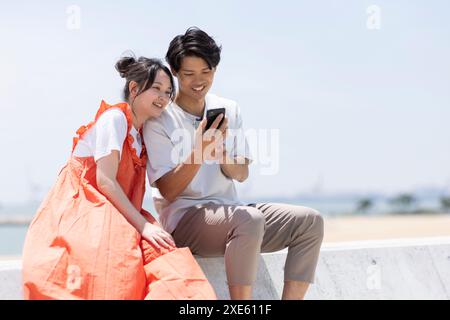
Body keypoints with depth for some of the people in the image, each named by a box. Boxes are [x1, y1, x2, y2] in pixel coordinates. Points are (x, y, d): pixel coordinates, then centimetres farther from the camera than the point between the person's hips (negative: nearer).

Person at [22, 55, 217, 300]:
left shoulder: (140, 134, 20)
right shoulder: (115, 117, -5)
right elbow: (105, 181, -15)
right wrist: (144, 225, -19)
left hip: (114, 216, 8)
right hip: (78, 212, -7)